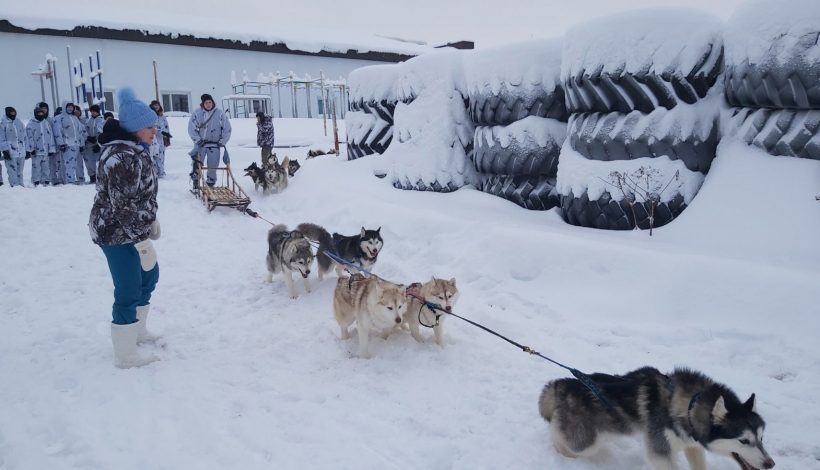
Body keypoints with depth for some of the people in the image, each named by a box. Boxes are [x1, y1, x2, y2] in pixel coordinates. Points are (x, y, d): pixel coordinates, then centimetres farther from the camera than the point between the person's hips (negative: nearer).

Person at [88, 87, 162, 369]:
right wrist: (143, 241, -24)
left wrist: (151, 220, 23)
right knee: (128, 292, -2)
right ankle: (126, 356, 12)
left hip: (131, 229, 11)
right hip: (117, 233, -11)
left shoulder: (134, 149, 8)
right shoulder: (122, 157, -24)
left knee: (149, 275, 23)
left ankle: (137, 331, 41)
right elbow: (123, 205, -26)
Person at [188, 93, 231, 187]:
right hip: (200, 143, 0)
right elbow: (191, 128, 0)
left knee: (213, 165, 2)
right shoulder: (197, 113, -2)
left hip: (214, 144, 0)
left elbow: (227, 128, 2)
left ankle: (211, 184, 15)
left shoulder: (219, 113, -2)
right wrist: (198, 140, -8)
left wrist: (222, 141, -2)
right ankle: (195, 185, 8)